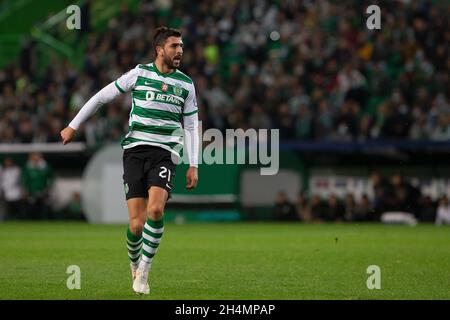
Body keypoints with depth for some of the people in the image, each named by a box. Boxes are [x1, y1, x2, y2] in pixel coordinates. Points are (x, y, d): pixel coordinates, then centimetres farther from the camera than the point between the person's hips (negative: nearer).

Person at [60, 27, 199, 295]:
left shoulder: (186, 83, 8)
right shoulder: (139, 74, 2)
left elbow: (191, 126, 14)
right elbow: (102, 97, 10)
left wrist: (193, 165, 7)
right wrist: (73, 126, 11)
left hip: (165, 154, 1)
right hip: (135, 151, -1)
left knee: (155, 209, -25)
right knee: (137, 224, -7)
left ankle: (145, 269, -11)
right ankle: (134, 265, 24)